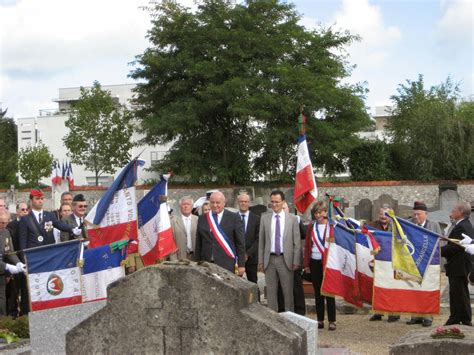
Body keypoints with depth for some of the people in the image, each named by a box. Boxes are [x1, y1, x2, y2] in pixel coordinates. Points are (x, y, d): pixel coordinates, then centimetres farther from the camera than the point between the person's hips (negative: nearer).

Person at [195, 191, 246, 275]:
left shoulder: (234, 218, 2)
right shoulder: (202, 219, 12)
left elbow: (240, 243, 1)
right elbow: (198, 245, 13)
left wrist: (241, 265, -3)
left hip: (226, 265, -3)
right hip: (206, 265, 3)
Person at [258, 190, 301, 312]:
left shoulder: (292, 219, 1)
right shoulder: (264, 218, 6)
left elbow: (297, 242, 1)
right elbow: (261, 241, 8)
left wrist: (296, 261, -5)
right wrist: (261, 261, 4)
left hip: (286, 259, -2)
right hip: (269, 259, 2)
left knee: (288, 291, 3)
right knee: (271, 292, 7)